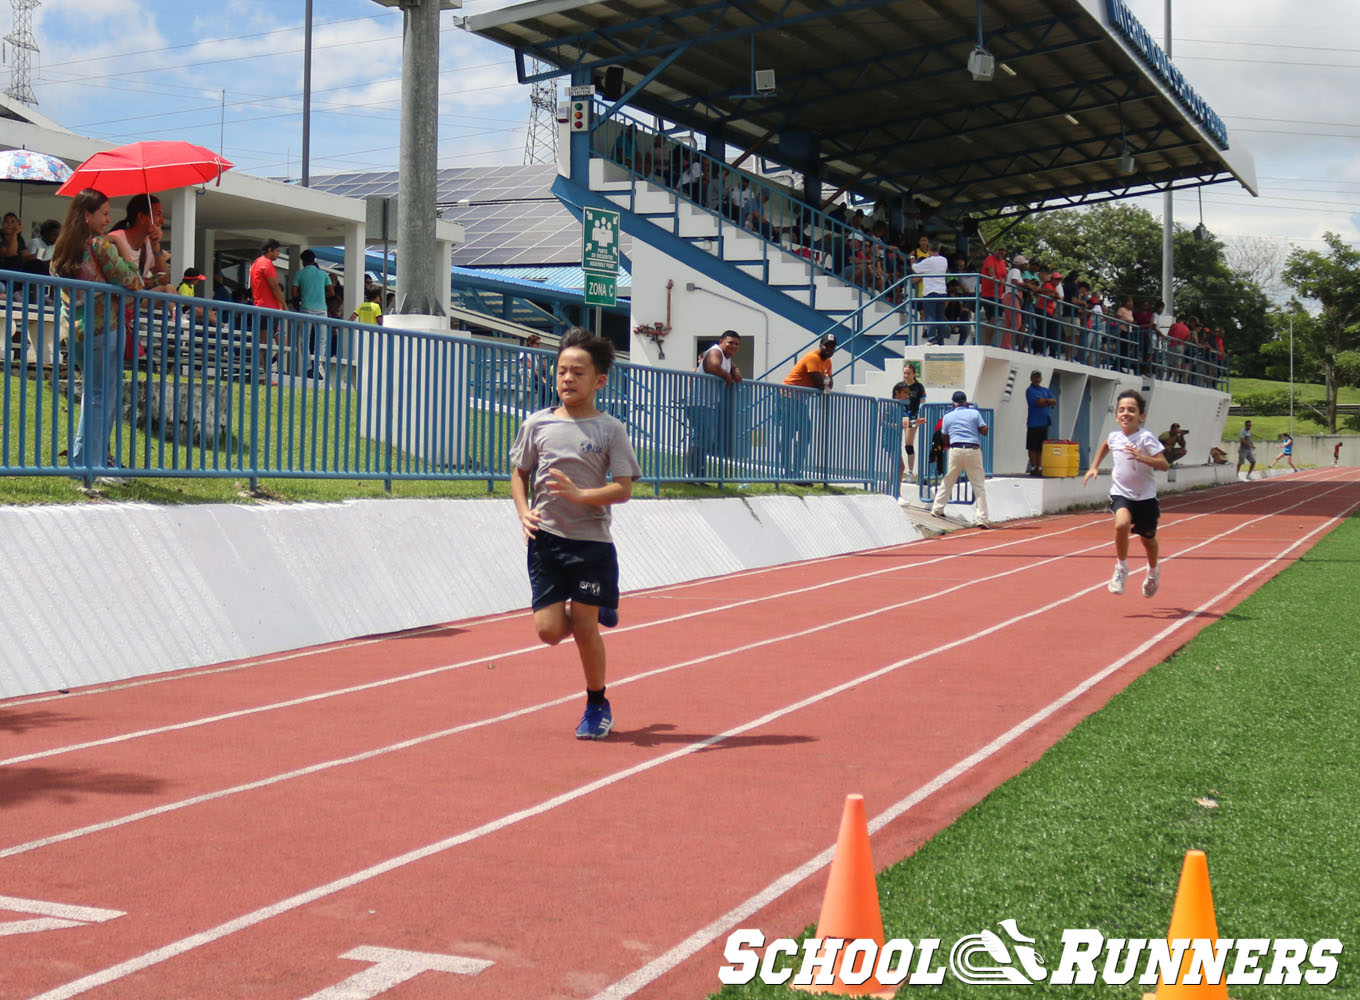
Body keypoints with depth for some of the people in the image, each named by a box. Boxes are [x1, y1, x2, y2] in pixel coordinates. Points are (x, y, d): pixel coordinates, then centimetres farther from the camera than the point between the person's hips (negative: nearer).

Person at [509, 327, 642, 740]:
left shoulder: (609, 430, -3)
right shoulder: (537, 424, 5)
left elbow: (623, 489, -8)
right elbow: (519, 474, 13)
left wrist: (578, 494, -23)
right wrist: (524, 512, -5)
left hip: (591, 540, -2)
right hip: (546, 538, 3)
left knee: (585, 628, -3)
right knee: (549, 630, -3)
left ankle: (598, 705, 19)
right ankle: (594, 610, 31)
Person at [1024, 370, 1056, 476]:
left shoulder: (1046, 390, 17)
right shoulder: (1030, 391, -5)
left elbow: (1054, 401, 4)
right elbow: (1039, 402, -17)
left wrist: (1045, 401, -12)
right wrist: (1049, 401, -2)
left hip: (1045, 422, 6)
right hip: (1034, 422, -6)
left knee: (1041, 447, 8)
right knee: (1033, 447, -3)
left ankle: (1039, 467, 11)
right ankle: (1034, 468, -2)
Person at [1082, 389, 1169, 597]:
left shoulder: (1146, 438, -17)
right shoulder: (1114, 437, -2)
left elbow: (1165, 465, -26)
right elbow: (1105, 446, 26)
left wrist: (1141, 457, -39)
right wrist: (1094, 467, 18)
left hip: (1145, 496, -2)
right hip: (1121, 493, 2)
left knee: (1148, 539, 15)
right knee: (1122, 524, -29)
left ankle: (1153, 572, 46)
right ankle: (1121, 567, -8)